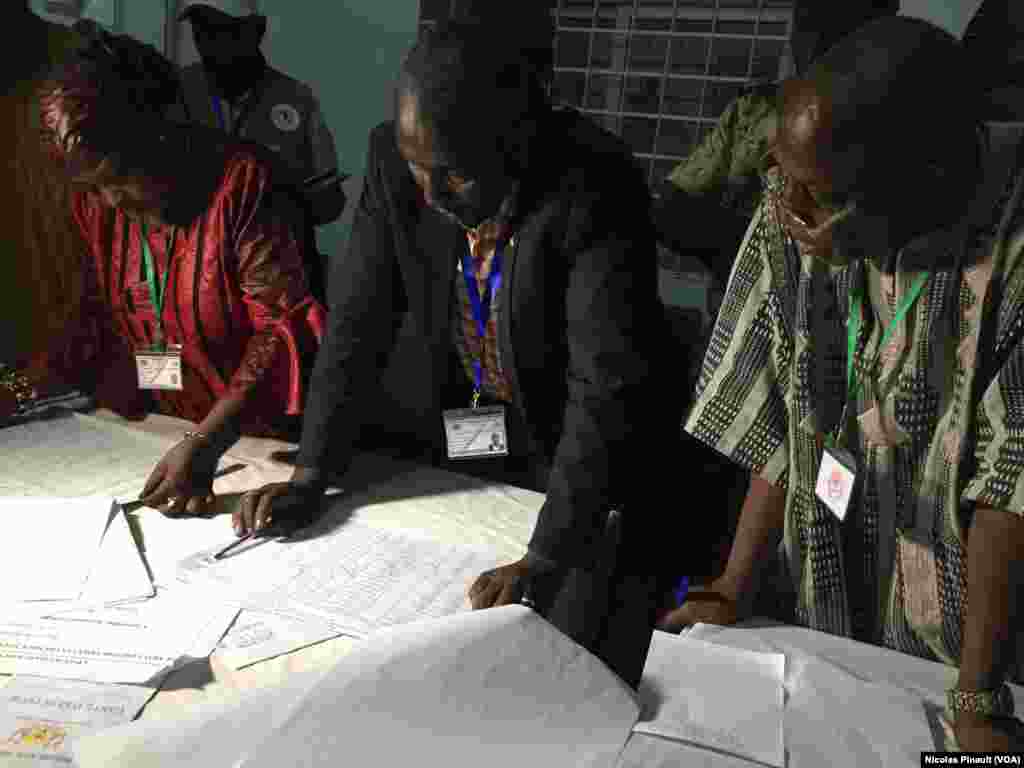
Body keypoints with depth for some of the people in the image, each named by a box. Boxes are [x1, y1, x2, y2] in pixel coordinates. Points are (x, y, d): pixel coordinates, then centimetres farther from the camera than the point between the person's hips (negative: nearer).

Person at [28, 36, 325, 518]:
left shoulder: (239, 180, -17)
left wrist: (206, 444, -27)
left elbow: (281, 324, -20)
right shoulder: (96, 204, 2)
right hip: (160, 427, 6)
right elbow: (102, 316, 15)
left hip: (261, 434, -5)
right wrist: (34, 382, 1)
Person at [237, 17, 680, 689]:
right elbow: (358, 324, -9)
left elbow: (608, 388, -31)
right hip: (468, 432, 5)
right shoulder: (396, 160, -14)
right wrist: (310, 477, -12)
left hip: (593, 453, -4)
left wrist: (546, 558, -34)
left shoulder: (596, 192, -28)